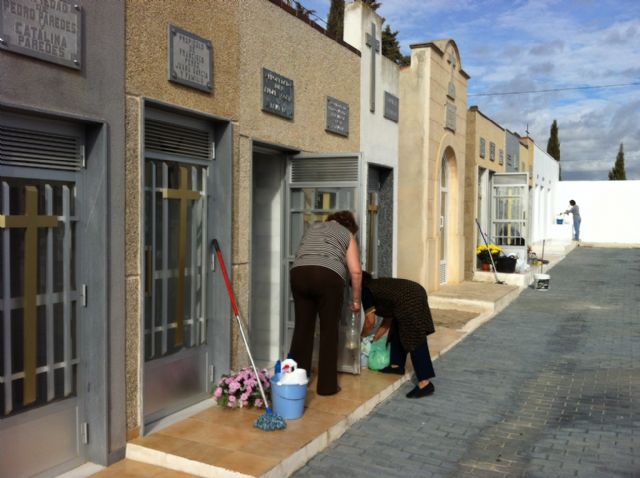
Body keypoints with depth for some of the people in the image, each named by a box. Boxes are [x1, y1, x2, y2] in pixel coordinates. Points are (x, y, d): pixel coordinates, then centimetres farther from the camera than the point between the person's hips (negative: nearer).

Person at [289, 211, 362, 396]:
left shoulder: (313, 228, 33)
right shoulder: (347, 235, 20)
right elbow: (356, 271, 10)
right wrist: (356, 300, 18)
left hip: (299, 274, 4)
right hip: (328, 277, -4)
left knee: (302, 328, 12)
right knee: (329, 331, 6)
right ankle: (327, 385, 11)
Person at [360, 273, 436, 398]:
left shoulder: (366, 290, 8)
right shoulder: (377, 286, 32)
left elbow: (370, 321, 9)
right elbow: (388, 317, 33)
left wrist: (362, 336, 27)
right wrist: (376, 338, 39)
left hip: (409, 301, -9)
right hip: (415, 293, 9)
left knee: (415, 339, -8)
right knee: (397, 329, 24)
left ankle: (425, 383, -9)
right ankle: (397, 365, 32)